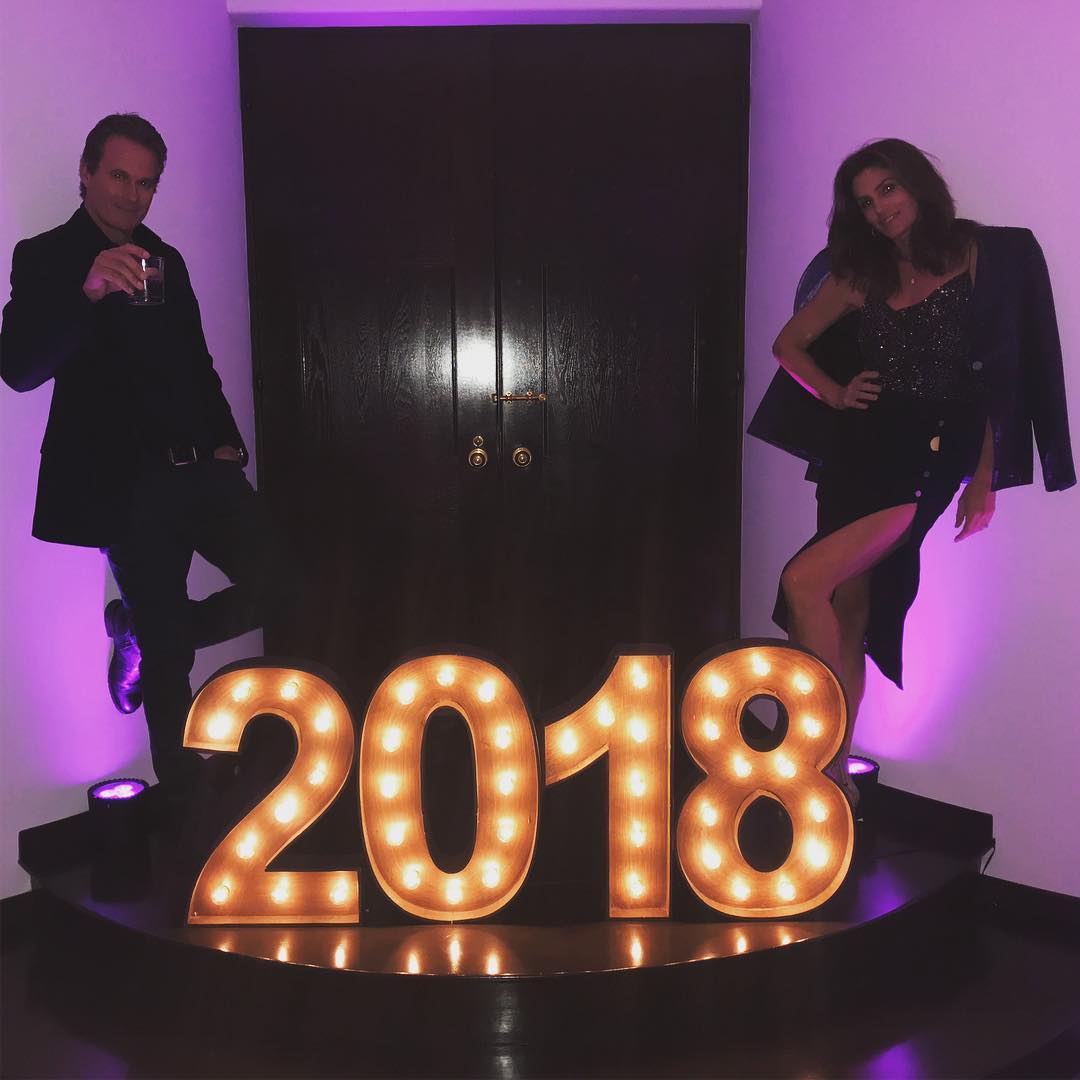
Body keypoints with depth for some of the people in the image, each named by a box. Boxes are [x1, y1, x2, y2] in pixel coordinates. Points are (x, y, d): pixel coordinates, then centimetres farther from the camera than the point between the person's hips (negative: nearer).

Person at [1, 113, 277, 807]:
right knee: (167, 649, 0)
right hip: (126, 483, -5)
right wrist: (87, 292, -29)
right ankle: (180, 784, 21)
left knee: (276, 581, -8)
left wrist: (225, 438, 9)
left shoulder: (165, 261, 18)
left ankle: (139, 636, 18)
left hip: (200, 466, 6)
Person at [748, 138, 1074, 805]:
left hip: (929, 454, -5)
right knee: (847, 608, 2)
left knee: (805, 581, -22)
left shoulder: (979, 257, 3)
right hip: (859, 448, 5)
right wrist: (834, 394, 3)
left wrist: (984, 480, -5)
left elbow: (1002, 375, 0)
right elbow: (789, 343, 21)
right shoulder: (858, 275, 14)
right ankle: (836, 772, 11)